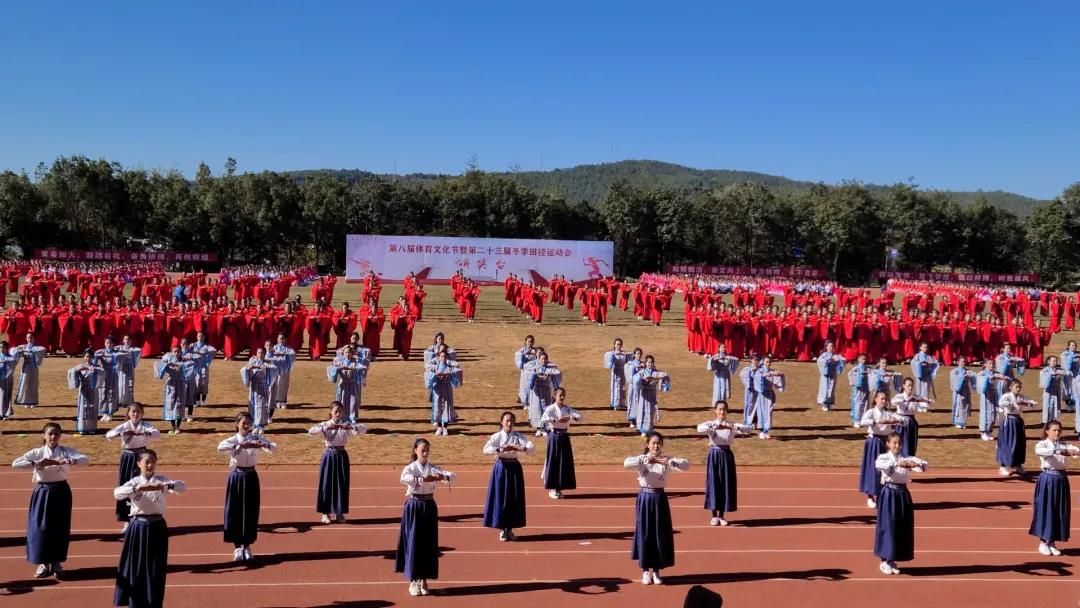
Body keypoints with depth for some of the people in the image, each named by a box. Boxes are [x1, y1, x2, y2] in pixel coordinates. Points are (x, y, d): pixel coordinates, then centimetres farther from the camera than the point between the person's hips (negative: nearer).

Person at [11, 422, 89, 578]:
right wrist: (36, 464, -25)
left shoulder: (66, 451, -4)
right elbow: (15, 463, -12)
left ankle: (57, 563, 20)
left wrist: (61, 461, -31)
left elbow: (85, 459, -20)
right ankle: (43, 563, 16)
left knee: (60, 528, 4)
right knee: (40, 527, 0)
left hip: (61, 492, 0)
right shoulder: (37, 453, -2)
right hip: (42, 492, 0)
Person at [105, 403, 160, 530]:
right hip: (127, 458, 1)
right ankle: (128, 521, 15)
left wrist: (143, 433, -41)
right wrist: (121, 433, -34)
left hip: (141, 457, -1)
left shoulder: (145, 425, -4)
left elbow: (157, 433, -22)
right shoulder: (124, 426, 0)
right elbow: (108, 434, -15)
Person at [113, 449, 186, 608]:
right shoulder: (134, 481, -1)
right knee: (136, 567, 5)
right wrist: (138, 488, -35)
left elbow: (183, 486, -16)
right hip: (138, 527, 0)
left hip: (157, 527, 0)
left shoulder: (161, 480, -1)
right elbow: (117, 493, -20)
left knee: (156, 569, 5)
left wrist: (164, 486, -33)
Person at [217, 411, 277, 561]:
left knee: (250, 511, 6)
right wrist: (239, 446, -37)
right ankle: (237, 547, 16)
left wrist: (261, 445, -32)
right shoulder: (232, 440, -6)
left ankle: (247, 546, 21)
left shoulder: (256, 438, -1)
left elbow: (274, 447, -13)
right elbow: (220, 447, -28)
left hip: (251, 477, 1)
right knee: (234, 511, 2)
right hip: (236, 477, -1)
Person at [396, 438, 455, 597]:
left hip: (429, 506, 3)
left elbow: (453, 475, -9)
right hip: (414, 506, -3)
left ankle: (423, 580, 19)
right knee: (413, 542, 0)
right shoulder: (410, 468, -6)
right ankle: (413, 582, 12)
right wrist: (423, 479, -37)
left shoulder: (434, 468, 3)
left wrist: (444, 477, -30)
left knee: (429, 543, 6)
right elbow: (404, 478, -29)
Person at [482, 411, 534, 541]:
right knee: (501, 498, -1)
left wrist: (520, 448, -30)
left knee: (515, 499, 6)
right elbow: (486, 449, -19)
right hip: (502, 467, -3)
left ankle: (510, 528, 20)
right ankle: (502, 529, 13)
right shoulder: (497, 436, -4)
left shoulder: (518, 436, 2)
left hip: (515, 467, 3)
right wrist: (501, 449, -31)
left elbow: (532, 447, -10)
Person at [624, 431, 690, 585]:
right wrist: (646, 460, -34)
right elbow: (626, 463, -25)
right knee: (644, 533, 3)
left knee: (660, 534, 6)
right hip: (645, 498, -2)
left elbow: (686, 465, -15)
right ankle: (645, 571, 17)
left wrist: (669, 462, -29)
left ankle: (656, 571, 21)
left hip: (660, 498, 2)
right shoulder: (642, 459, -5)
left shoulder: (666, 460, 0)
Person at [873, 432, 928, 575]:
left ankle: (892, 560, 21)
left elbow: (925, 464, -6)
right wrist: (896, 464, -41)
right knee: (888, 526, -2)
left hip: (903, 494, 4)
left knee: (902, 527, 7)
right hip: (889, 493, -4)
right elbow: (879, 465, -27)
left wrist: (916, 464, -28)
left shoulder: (906, 458, 7)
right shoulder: (884, 457, -3)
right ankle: (885, 561, 10)